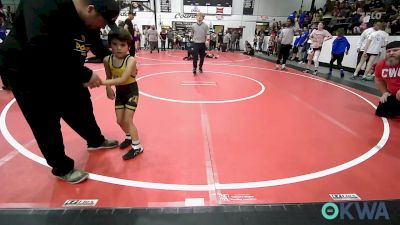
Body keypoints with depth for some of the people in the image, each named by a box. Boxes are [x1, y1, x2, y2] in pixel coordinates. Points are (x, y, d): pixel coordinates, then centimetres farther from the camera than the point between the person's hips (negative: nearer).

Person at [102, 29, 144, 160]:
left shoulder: (131, 60, -27)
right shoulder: (107, 60, -11)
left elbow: (123, 79, -38)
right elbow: (109, 77, 6)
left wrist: (102, 82, -42)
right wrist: (108, 89, -7)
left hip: (131, 91, -5)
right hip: (119, 92, 6)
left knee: (127, 120, -6)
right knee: (120, 121, 13)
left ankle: (137, 147, 9)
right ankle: (129, 137, 42)